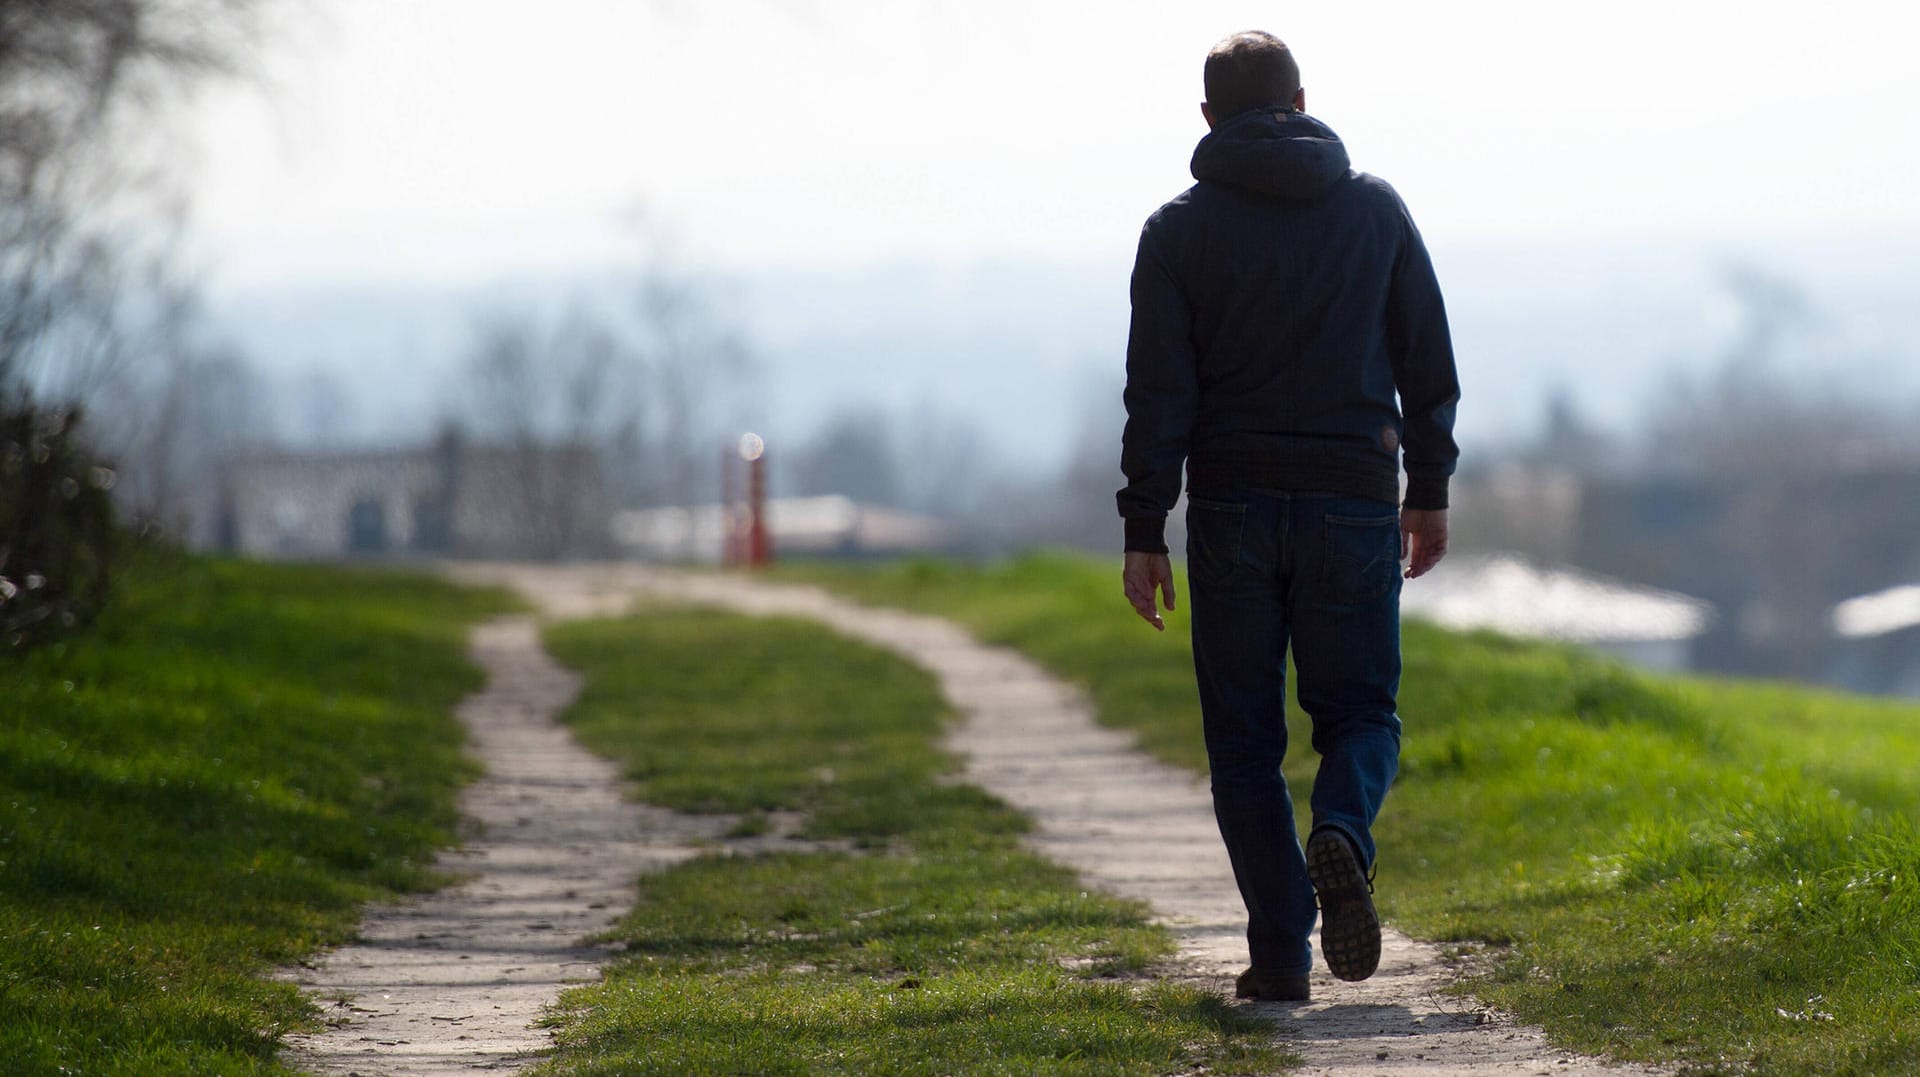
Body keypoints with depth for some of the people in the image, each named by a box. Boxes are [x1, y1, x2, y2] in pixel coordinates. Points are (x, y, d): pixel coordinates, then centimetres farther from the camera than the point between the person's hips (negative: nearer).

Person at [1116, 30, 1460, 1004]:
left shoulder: (1179, 230, 0)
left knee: (1245, 739, 7)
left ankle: (1280, 952, -1)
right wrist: (1430, 489, 17)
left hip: (1234, 510, -1)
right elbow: (1429, 365, 7)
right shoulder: (1376, 209, 5)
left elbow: (1159, 394, -5)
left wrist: (1144, 531, -2)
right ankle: (1341, 835, -22)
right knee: (1358, 710, 10)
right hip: (1355, 503, 1)